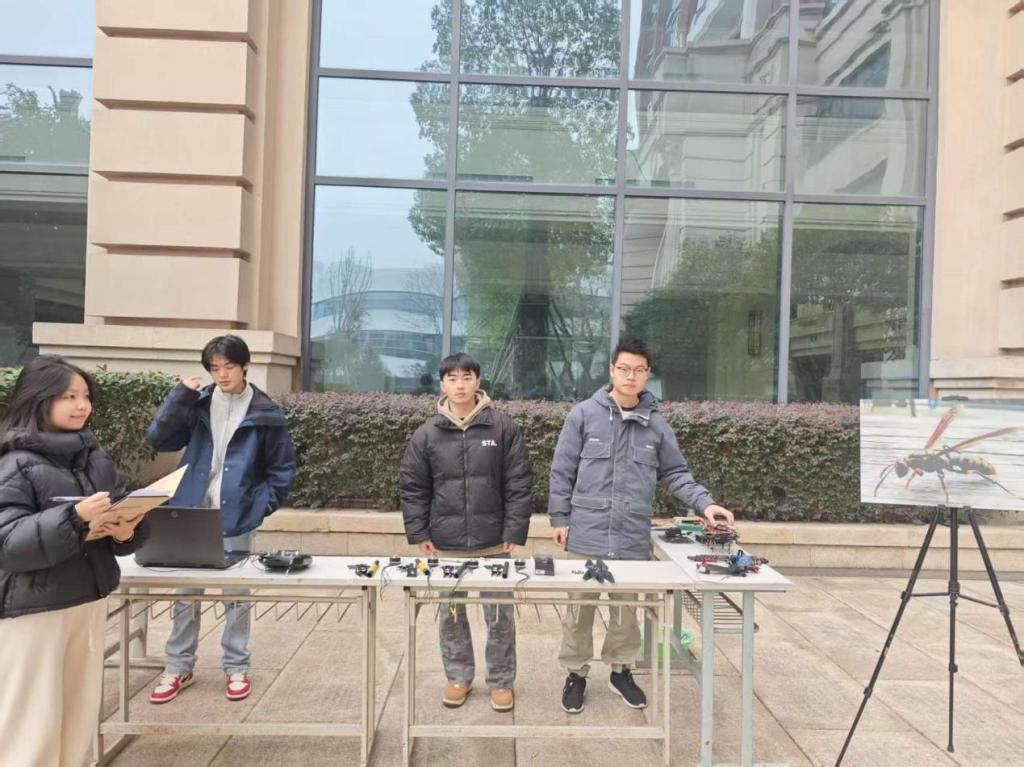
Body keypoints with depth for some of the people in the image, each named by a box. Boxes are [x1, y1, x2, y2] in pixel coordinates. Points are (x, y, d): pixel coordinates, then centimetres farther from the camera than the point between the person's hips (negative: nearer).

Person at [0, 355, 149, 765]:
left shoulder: (96, 457, 6)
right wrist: (75, 517, -31)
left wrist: (127, 530, -14)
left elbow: (122, 513, 9)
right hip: (34, 609, -6)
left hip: (90, 599, 6)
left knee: (80, 714, 15)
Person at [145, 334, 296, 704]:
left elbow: (283, 469, 0)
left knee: (237, 593, 7)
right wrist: (179, 396, -14)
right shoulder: (197, 403, 2)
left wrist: (261, 506, -8)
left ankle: (237, 668, 22)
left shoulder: (265, 413, -5)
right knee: (185, 591, 10)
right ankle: (179, 667, 25)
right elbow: (158, 440, -6)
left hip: (237, 517, -2)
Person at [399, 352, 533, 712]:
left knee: (500, 616, 9)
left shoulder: (503, 428, -5)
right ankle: (459, 677, 33)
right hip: (445, 545, 2)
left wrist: (514, 533, -8)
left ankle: (501, 681, 27)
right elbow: (412, 488, 4)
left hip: (494, 544, -1)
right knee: (451, 615, 14)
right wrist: (419, 535, -1)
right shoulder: (427, 434, 0)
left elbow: (519, 484, -4)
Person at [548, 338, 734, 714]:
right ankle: (576, 673, 29)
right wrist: (559, 518, -4)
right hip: (587, 533, -2)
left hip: (633, 537, 2)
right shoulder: (584, 415, -4)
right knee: (580, 608, 10)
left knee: (627, 607, 16)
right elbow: (562, 470, -2)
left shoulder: (657, 424, 4)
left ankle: (621, 670, 37)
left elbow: (675, 472, 9)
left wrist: (704, 503, -6)